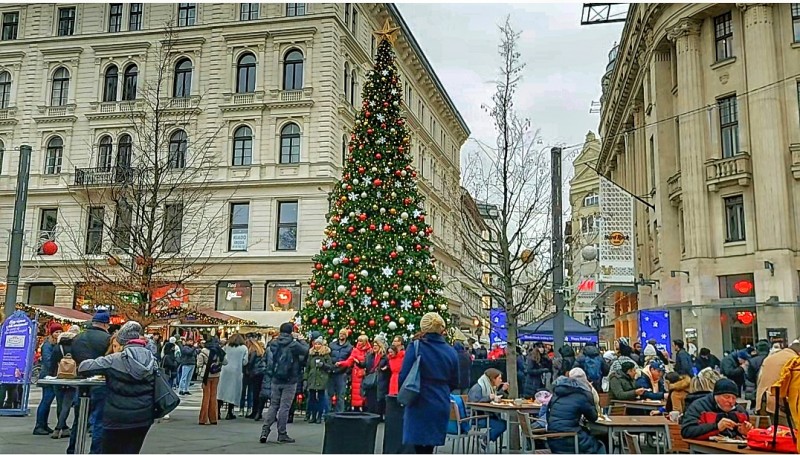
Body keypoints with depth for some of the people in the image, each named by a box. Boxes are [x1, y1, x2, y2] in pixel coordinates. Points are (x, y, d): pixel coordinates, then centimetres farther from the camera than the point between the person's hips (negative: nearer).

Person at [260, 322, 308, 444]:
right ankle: (282, 434, 7)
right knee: (285, 407, 1)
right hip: (289, 381, -5)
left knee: (273, 405, 13)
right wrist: (301, 340, 12)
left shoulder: (274, 343, 0)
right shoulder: (293, 345, -16)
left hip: (276, 379, 5)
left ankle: (265, 431, 4)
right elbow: (305, 350, -6)